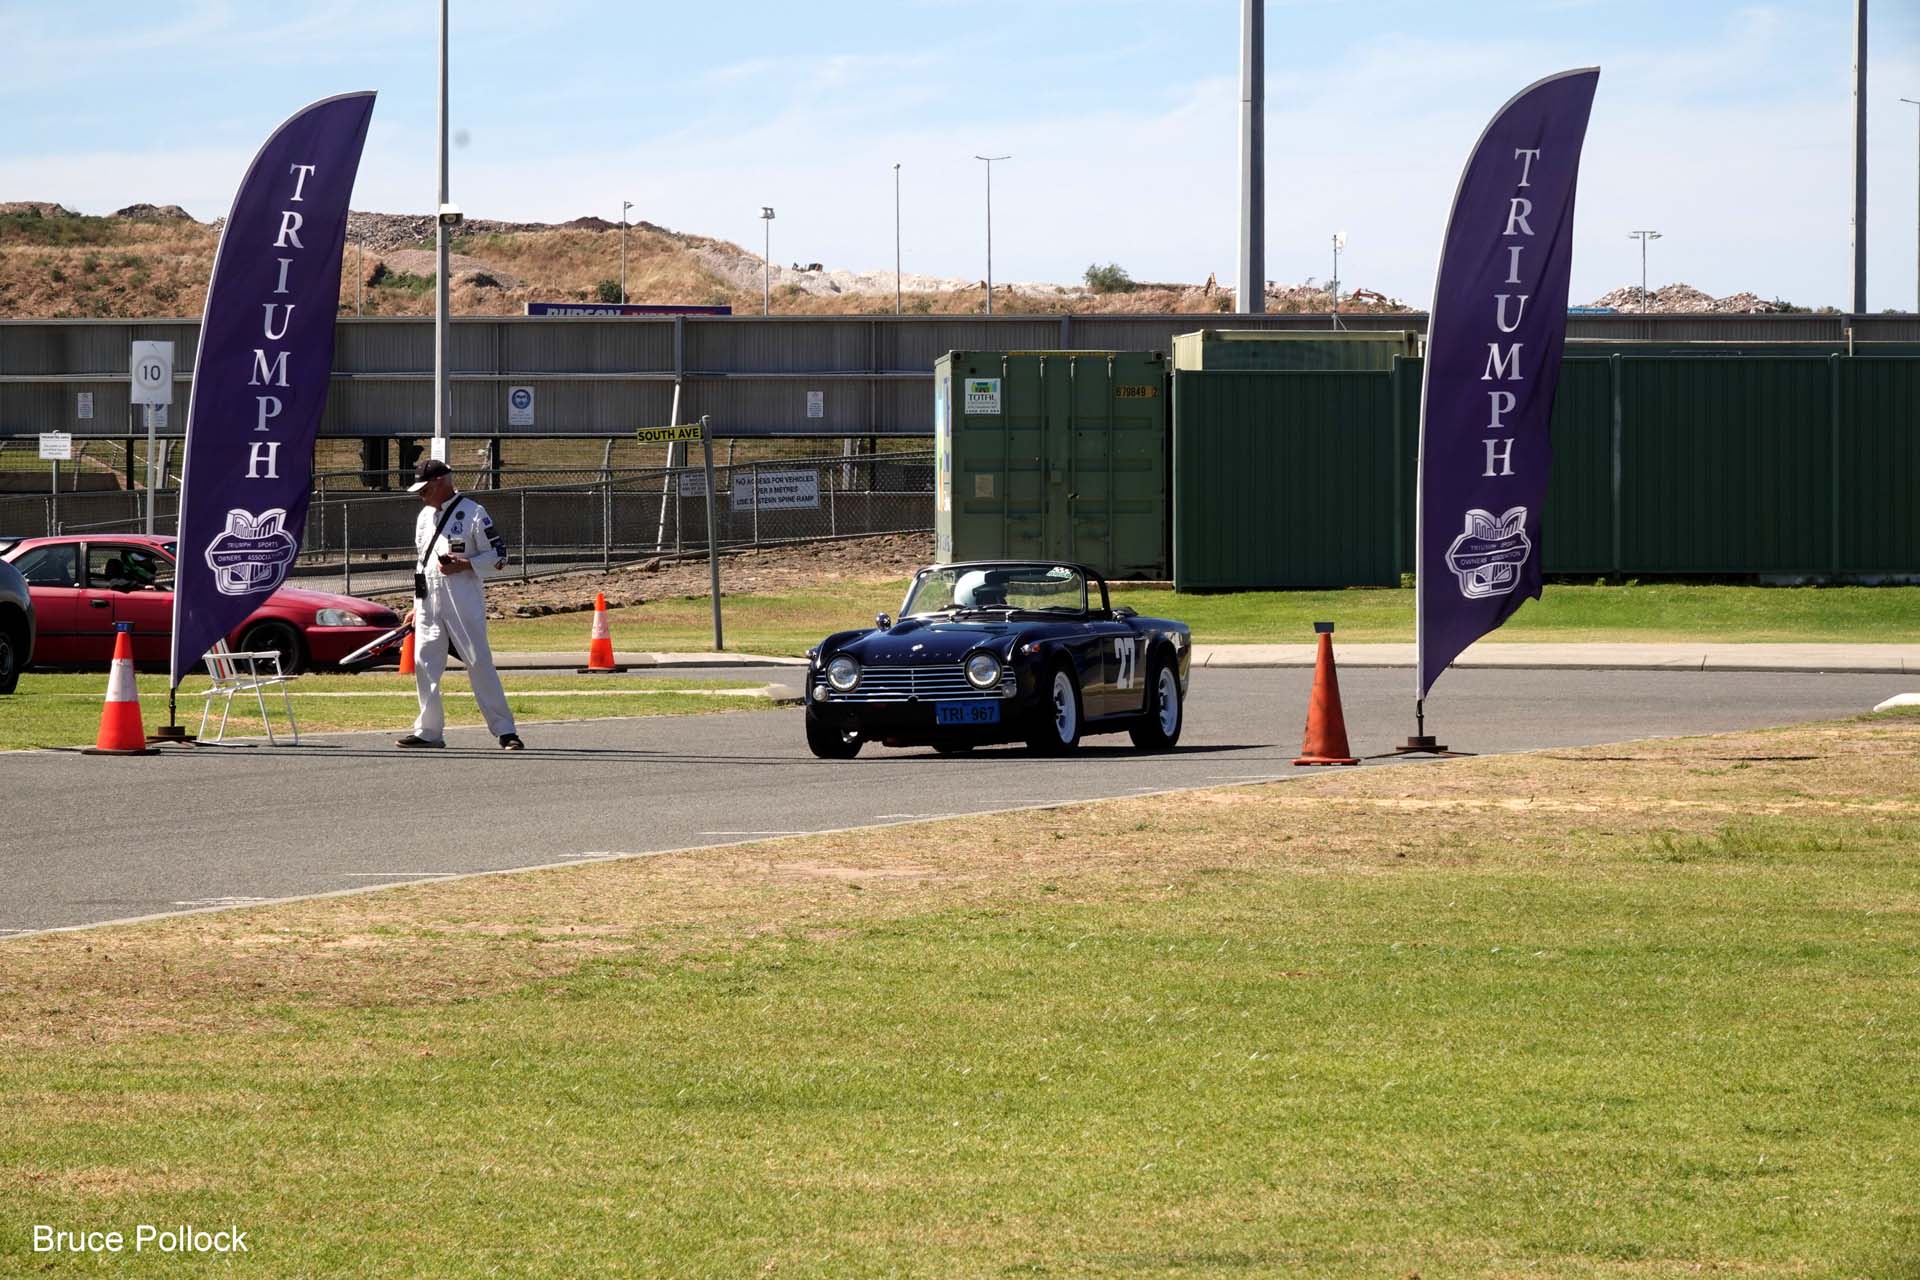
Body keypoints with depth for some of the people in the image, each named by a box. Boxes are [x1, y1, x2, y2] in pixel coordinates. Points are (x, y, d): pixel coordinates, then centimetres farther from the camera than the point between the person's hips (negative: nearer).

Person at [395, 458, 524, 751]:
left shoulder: (472, 513, -6)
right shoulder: (425, 516, 16)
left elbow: (498, 555, -6)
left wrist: (463, 565, -19)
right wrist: (417, 606, 21)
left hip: (464, 602, -7)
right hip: (429, 603, 7)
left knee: (479, 662, -8)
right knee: (425, 663, 5)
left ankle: (504, 730, -6)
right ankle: (429, 730, 13)